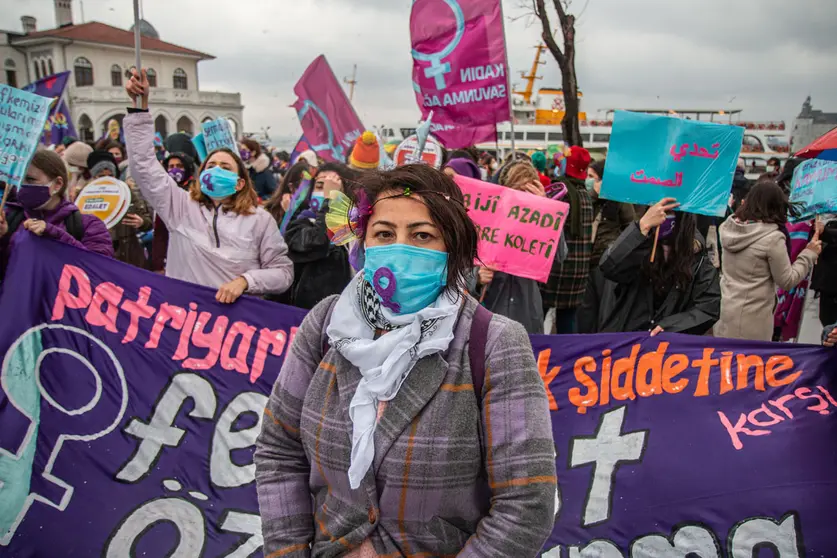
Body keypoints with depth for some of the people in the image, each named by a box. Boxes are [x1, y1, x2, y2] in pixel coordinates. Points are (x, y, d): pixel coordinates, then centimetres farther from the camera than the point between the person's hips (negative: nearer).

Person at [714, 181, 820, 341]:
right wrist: (809, 254, 1)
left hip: (724, 310, 6)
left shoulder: (728, 227, -1)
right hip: (750, 319, -6)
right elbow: (787, 282, -9)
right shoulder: (772, 237, -19)